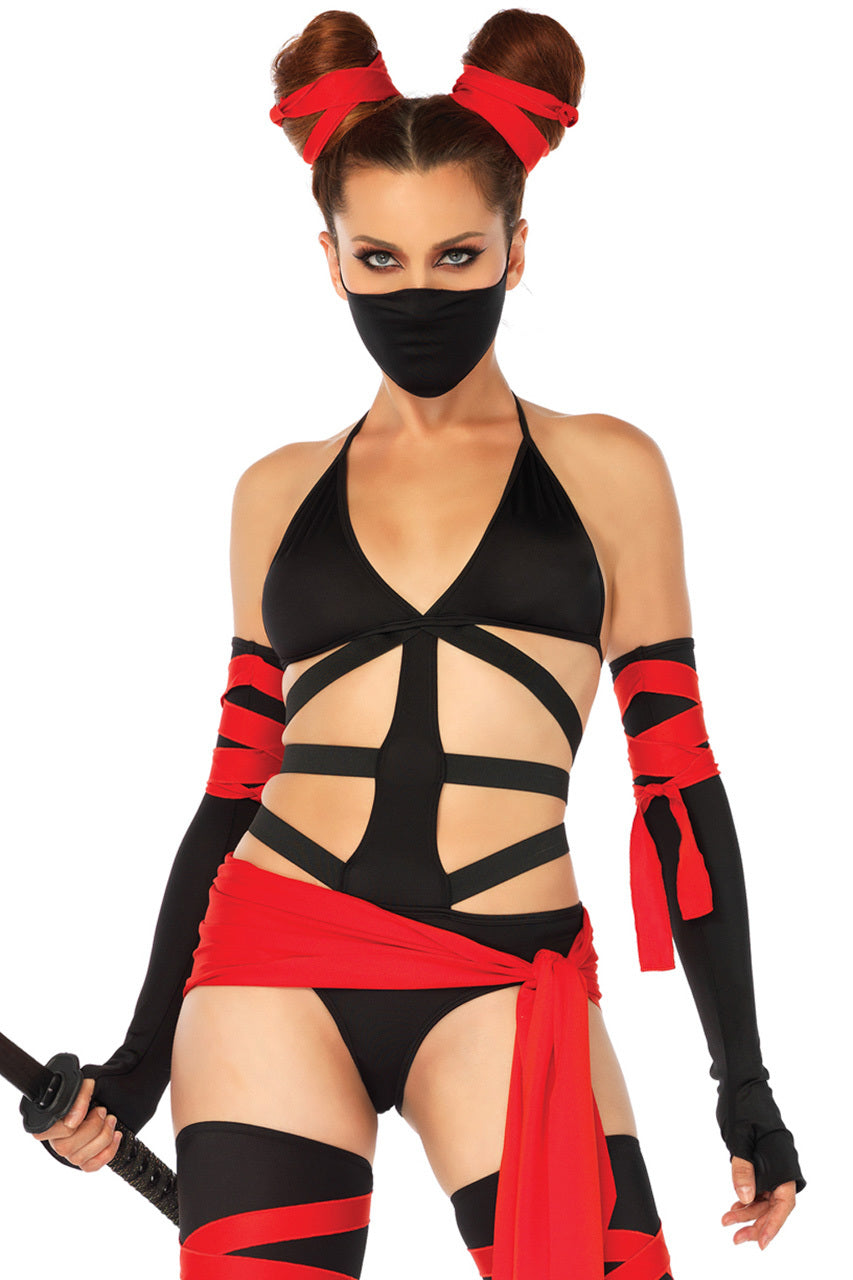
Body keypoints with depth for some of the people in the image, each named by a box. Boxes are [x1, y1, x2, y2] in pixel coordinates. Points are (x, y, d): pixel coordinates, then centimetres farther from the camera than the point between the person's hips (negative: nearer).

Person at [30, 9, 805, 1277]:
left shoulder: (604, 469, 8)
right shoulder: (279, 491, 13)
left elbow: (676, 774, 7)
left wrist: (744, 1078, 4)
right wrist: (143, 1052, 16)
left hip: (506, 983, -2)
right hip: (273, 967, 2)